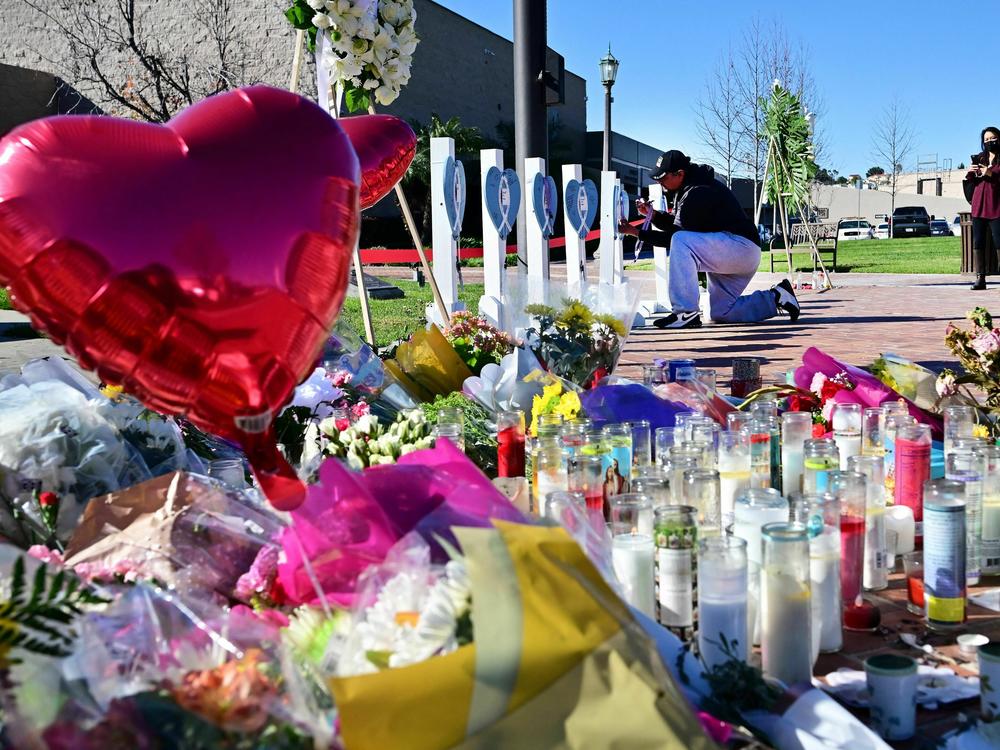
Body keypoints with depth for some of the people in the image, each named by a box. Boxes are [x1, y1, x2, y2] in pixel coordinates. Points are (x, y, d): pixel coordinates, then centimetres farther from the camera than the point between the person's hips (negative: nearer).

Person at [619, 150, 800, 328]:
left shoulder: (698, 193, -19)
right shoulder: (689, 188, 13)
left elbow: (677, 236, -19)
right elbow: (675, 223, 17)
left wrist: (637, 232, -18)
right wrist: (653, 215, -1)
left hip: (741, 245, -11)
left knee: (680, 242, -29)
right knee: (720, 313, 14)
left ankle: (686, 313, -29)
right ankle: (775, 297, 16)